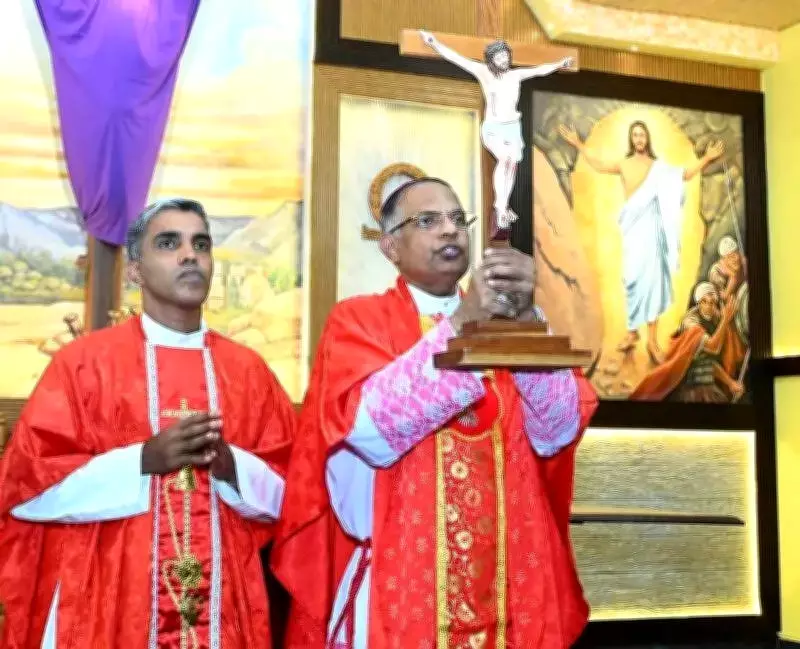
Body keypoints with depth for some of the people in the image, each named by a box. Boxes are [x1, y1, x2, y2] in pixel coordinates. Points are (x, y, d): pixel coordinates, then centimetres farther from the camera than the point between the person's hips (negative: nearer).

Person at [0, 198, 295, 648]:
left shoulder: (248, 370, 5)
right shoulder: (84, 361, -2)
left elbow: (290, 491, 5)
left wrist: (229, 463, -14)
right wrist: (144, 460, -16)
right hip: (107, 605, -2)